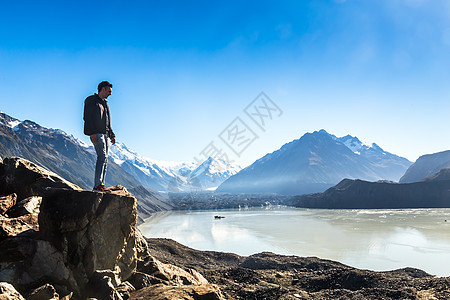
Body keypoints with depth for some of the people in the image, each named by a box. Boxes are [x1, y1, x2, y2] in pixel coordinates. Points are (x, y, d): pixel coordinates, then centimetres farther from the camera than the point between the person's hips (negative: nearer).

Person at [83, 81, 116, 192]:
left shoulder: (104, 103, 25)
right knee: (102, 157, -18)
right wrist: (92, 133, -21)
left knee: (104, 159, 5)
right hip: (97, 133, -9)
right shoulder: (91, 100, -2)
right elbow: (87, 118, -12)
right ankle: (97, 185, -20)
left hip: (105, 133, 9)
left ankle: (101, 184, 7)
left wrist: (111, 135, 22)